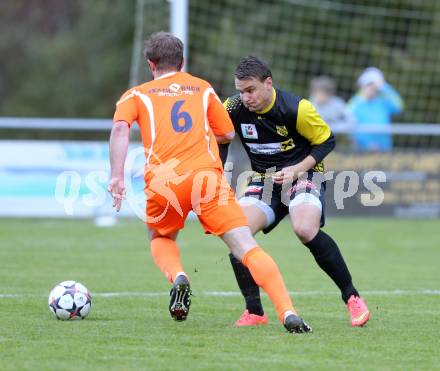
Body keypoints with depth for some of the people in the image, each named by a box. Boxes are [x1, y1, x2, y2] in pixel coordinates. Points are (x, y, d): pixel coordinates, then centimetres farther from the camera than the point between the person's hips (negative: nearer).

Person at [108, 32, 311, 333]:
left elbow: (120, 128, -2)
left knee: (160, 238, 29)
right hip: (207, 176, 0)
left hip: (162, 182, 0)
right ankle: (288, 312, -22)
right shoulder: (203, 88, 23)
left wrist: (117, 177, -10)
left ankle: (178, 278, -2)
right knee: (247, 247, -5)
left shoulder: (137, 95, 18)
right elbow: (228, 133, 23)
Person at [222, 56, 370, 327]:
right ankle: (254, 312, -6)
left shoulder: (296, 109, -19)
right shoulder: (234, 109, -8)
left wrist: (297, 170, -17)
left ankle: (352, 297, -15)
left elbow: (327, 141, -6)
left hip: (303, 174, -4)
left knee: (306, 230, -32)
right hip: (264, 181, 4)